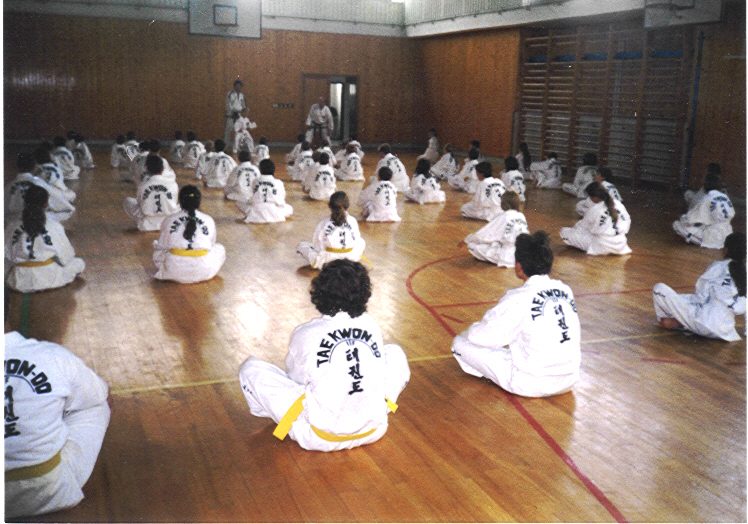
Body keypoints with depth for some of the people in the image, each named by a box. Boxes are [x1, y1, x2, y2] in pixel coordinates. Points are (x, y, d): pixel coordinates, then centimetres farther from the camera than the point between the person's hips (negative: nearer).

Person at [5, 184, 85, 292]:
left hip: (20, 281, 3)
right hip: (49, 278, -3)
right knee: (79, 263, 21)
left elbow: (8, 255, 2)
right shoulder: (54, 226, -16)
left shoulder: (12, 226, -8)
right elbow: (66, 256, -5)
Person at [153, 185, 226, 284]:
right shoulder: (209, 220, 6)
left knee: (157, 245, 28)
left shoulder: (169, 220, 4)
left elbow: (162, 246, 10)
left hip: (175, 271, 1)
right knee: (219, 249, 28)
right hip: (203, 272, 0)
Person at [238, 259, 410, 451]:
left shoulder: (306, 334, -12)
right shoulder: (372, 326, -3)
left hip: (321, 439, -4)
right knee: (394, 353, 25)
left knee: (250, 369, 5)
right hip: (373, 431, 4)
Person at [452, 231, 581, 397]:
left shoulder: (519, 299, -19)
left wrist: (469, 332, 12)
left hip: (533, 383, -8)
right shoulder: (565, 290, 1)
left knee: (460, 343, 0)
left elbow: (480, 336, -13)